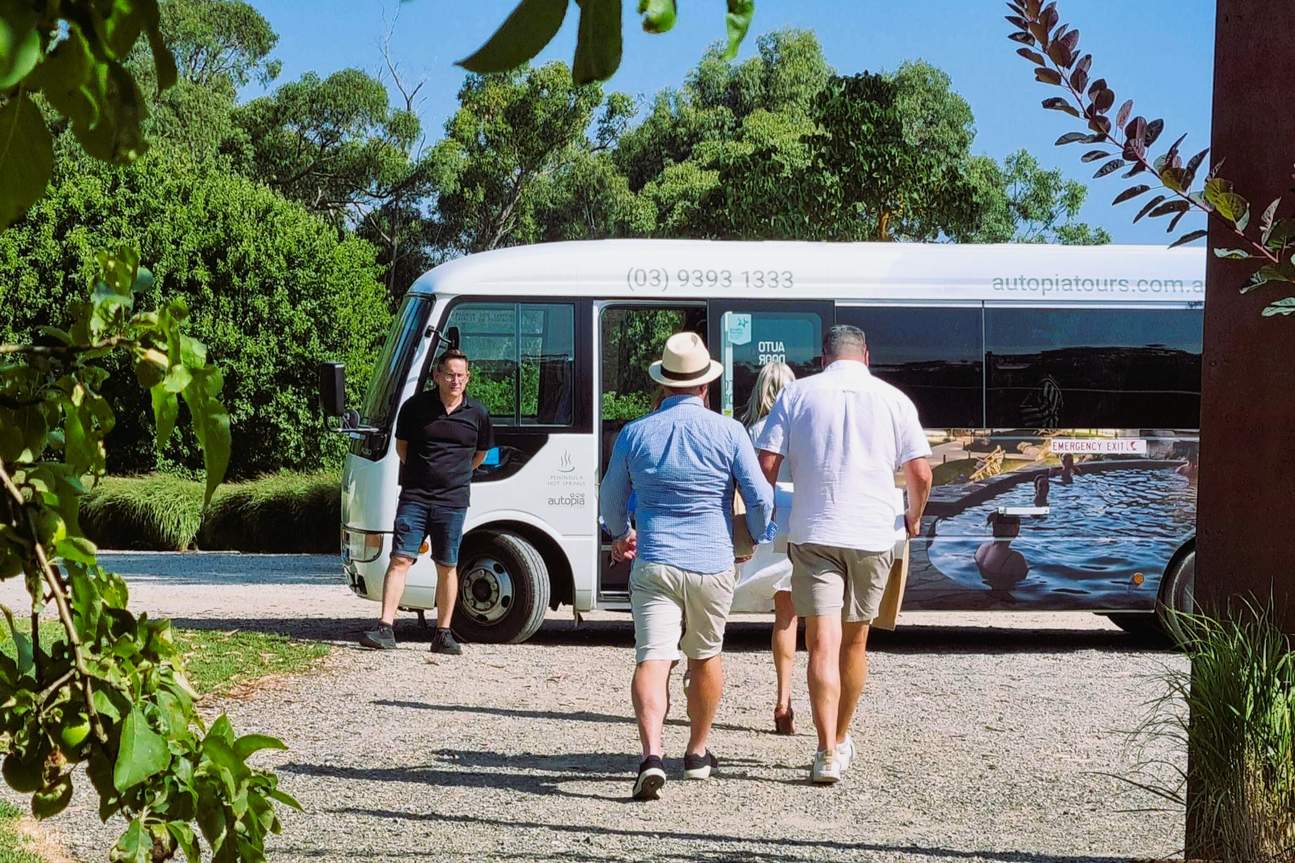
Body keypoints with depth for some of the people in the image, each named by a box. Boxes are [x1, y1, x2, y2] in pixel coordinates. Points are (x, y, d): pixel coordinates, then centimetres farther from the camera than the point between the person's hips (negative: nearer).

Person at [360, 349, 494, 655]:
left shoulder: (477, 414, 3)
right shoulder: (415, 406, 0)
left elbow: (480, 454, 19)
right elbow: (401, 445, 14)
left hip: (452, 501, 1)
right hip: (414, 497, -1)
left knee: (447, 568, 5)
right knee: (400, 560, -7)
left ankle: (443, 635, 13)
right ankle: (385, 628, -9)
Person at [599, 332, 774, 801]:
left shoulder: (635, 434, 2)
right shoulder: (728, 432, -5)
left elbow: (611, 500, 15)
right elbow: (761, 499, -1)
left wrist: (622, 535, 37)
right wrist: (755, 538, 21)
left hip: (653, 565, 0)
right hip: (711, 565, 0)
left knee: (652, 660, -6)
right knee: (705, 657, 18)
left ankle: (652, 754, -26)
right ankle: (697, 752, 31)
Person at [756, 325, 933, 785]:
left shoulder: (796, 393, 4)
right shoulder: (893, 399, 6)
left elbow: (766, 463, -2)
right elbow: (920, 474, 3)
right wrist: (913, 517, 22)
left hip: (813, 534, -1)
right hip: (873, 535, 2)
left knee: (823, 644, -5)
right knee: (854, 642, 16)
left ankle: (827, 754, -16)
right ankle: (841, 741, 30)